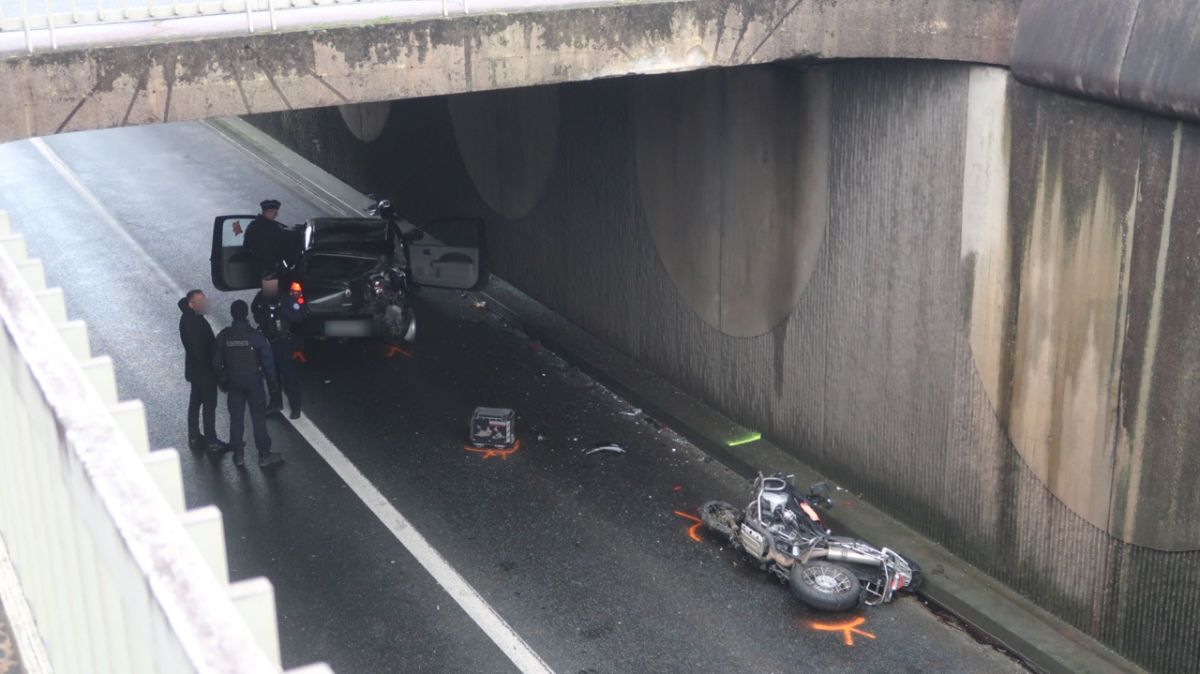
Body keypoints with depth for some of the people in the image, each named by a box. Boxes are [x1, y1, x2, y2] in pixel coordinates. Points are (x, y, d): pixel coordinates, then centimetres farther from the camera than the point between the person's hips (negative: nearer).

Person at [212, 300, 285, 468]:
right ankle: (264, 455, 8)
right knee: (259, 418, 4)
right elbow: (267, 360, -10)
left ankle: (238, 455, 15)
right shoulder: (255, 335, -13)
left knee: (236, 418, 11)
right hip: (253, 381, -2)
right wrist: (271, 379, 3)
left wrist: (222, 381, 14)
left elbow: (216, 362, 2)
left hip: (233, 383, 2)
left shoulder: (223, 336, -5)